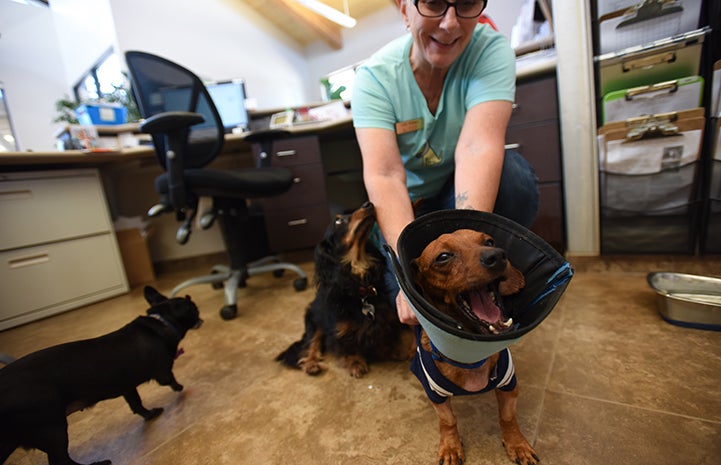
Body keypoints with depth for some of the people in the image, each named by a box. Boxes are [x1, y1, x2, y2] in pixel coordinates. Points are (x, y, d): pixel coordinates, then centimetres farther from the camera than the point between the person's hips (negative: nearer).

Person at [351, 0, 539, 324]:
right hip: (407, 202, -1)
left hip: (464, 190, 2)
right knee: (407, 307, -21)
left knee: (513, 176, -31)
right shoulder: (374, 76, -18)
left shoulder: (491, 50, -16)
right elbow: (384, 176, -31)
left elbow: (479, 146, -32)